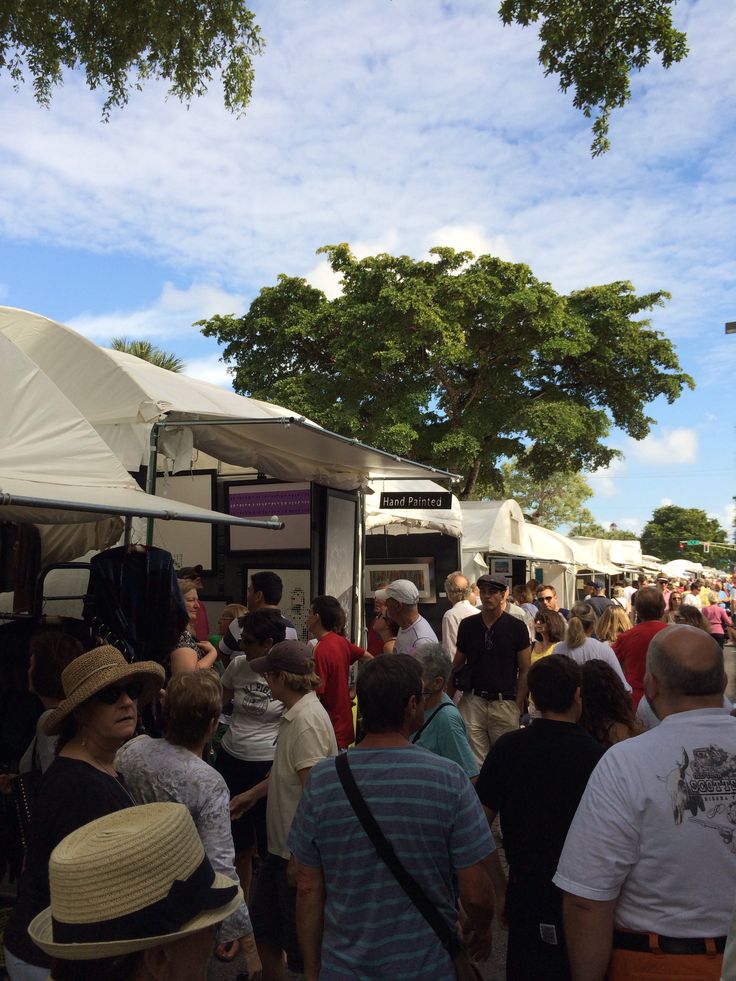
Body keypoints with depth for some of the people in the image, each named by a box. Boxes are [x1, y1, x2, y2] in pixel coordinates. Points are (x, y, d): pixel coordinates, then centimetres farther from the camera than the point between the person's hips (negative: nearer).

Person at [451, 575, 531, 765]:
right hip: (472, 701, 2)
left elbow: (524, 670, 0)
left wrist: (518, 705, -7)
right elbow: (457, 665, 11)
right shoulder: (467, 625, 5)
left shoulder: (516, 627, -2)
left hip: (505, 704, -1)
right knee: (474, 762, 2)